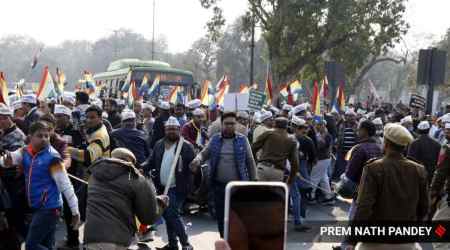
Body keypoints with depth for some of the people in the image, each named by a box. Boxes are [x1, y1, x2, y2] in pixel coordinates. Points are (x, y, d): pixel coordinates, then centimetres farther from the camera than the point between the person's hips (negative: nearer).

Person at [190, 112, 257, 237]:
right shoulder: (214, 139, 6)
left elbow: (250, 162, 4)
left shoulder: (242, 140, 1)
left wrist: (253, 182, 2)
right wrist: (197, 161, -17)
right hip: (218, 185, 2)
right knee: (221, 217, 11)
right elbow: (204, 154, 6)